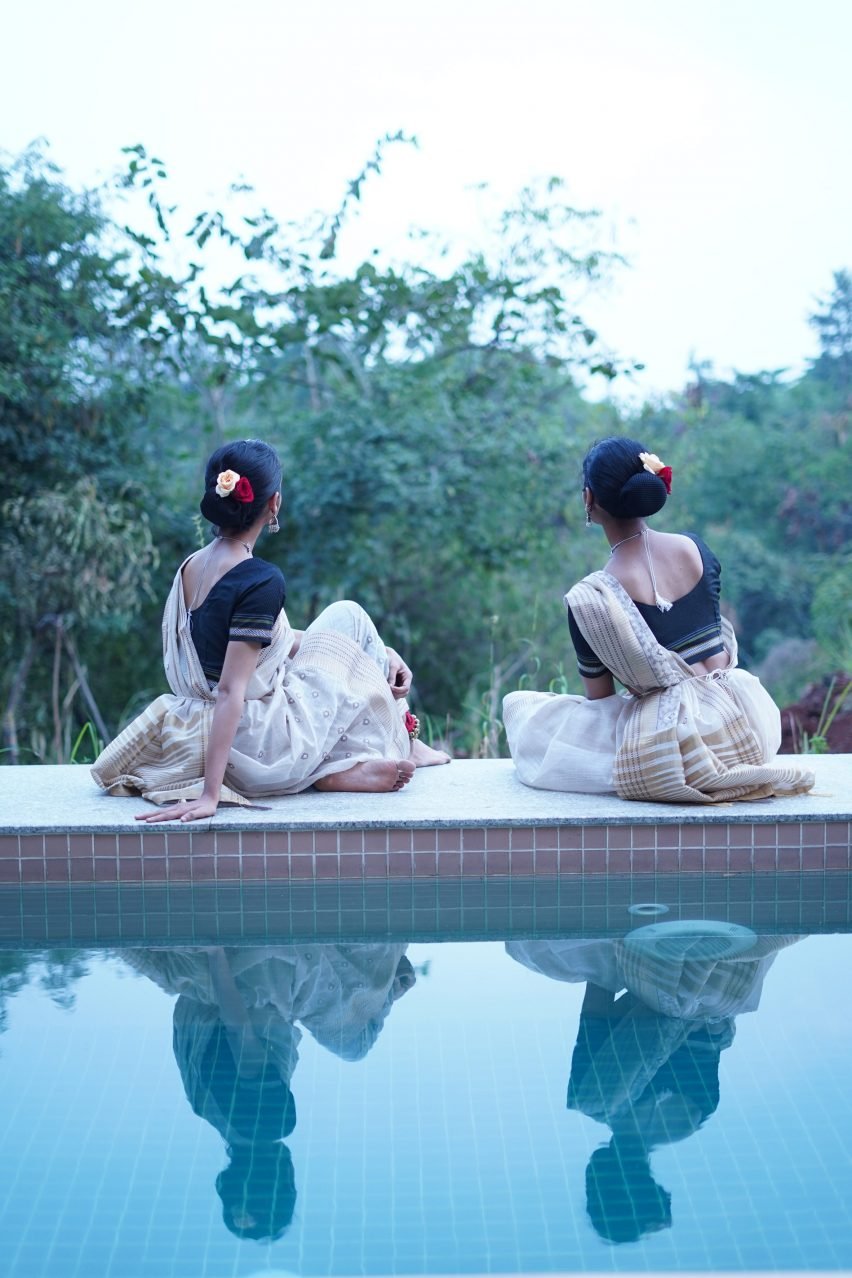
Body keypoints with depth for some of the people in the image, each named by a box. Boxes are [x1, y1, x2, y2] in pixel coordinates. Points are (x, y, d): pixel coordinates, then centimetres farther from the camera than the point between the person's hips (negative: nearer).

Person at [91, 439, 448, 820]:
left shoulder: (190, 567, 4)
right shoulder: (261, 581, -23)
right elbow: (231, 690, -28)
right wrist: (210, 794, -29)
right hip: (262, 746, -8)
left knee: (345, 617, 22)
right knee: (349, 618, 14)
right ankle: (401, 744, 28)